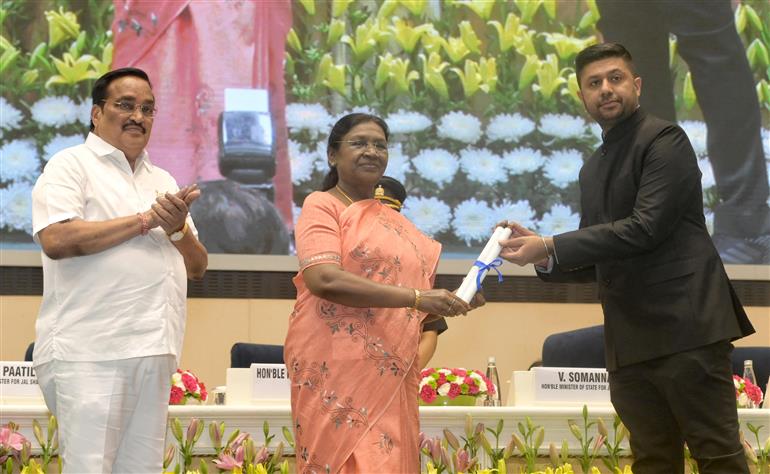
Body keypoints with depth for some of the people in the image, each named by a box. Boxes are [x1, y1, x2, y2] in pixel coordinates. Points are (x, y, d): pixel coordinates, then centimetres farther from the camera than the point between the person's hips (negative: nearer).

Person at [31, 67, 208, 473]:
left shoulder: (163, 181, 22)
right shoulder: (71, 165, 1)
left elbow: (197, 268, 20)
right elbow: (56, 240, -16)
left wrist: (178, 229, -3)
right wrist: (145, 220, -10)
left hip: (153, 352, 7)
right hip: (89, 352, -7)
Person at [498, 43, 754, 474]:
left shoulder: (664, 140, -4)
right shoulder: (593, 169, 20)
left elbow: (646, 228, -17)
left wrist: (550, 246, -14)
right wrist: (545, 257, 3)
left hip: (685, 324, -8)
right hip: (629, 341, 8)